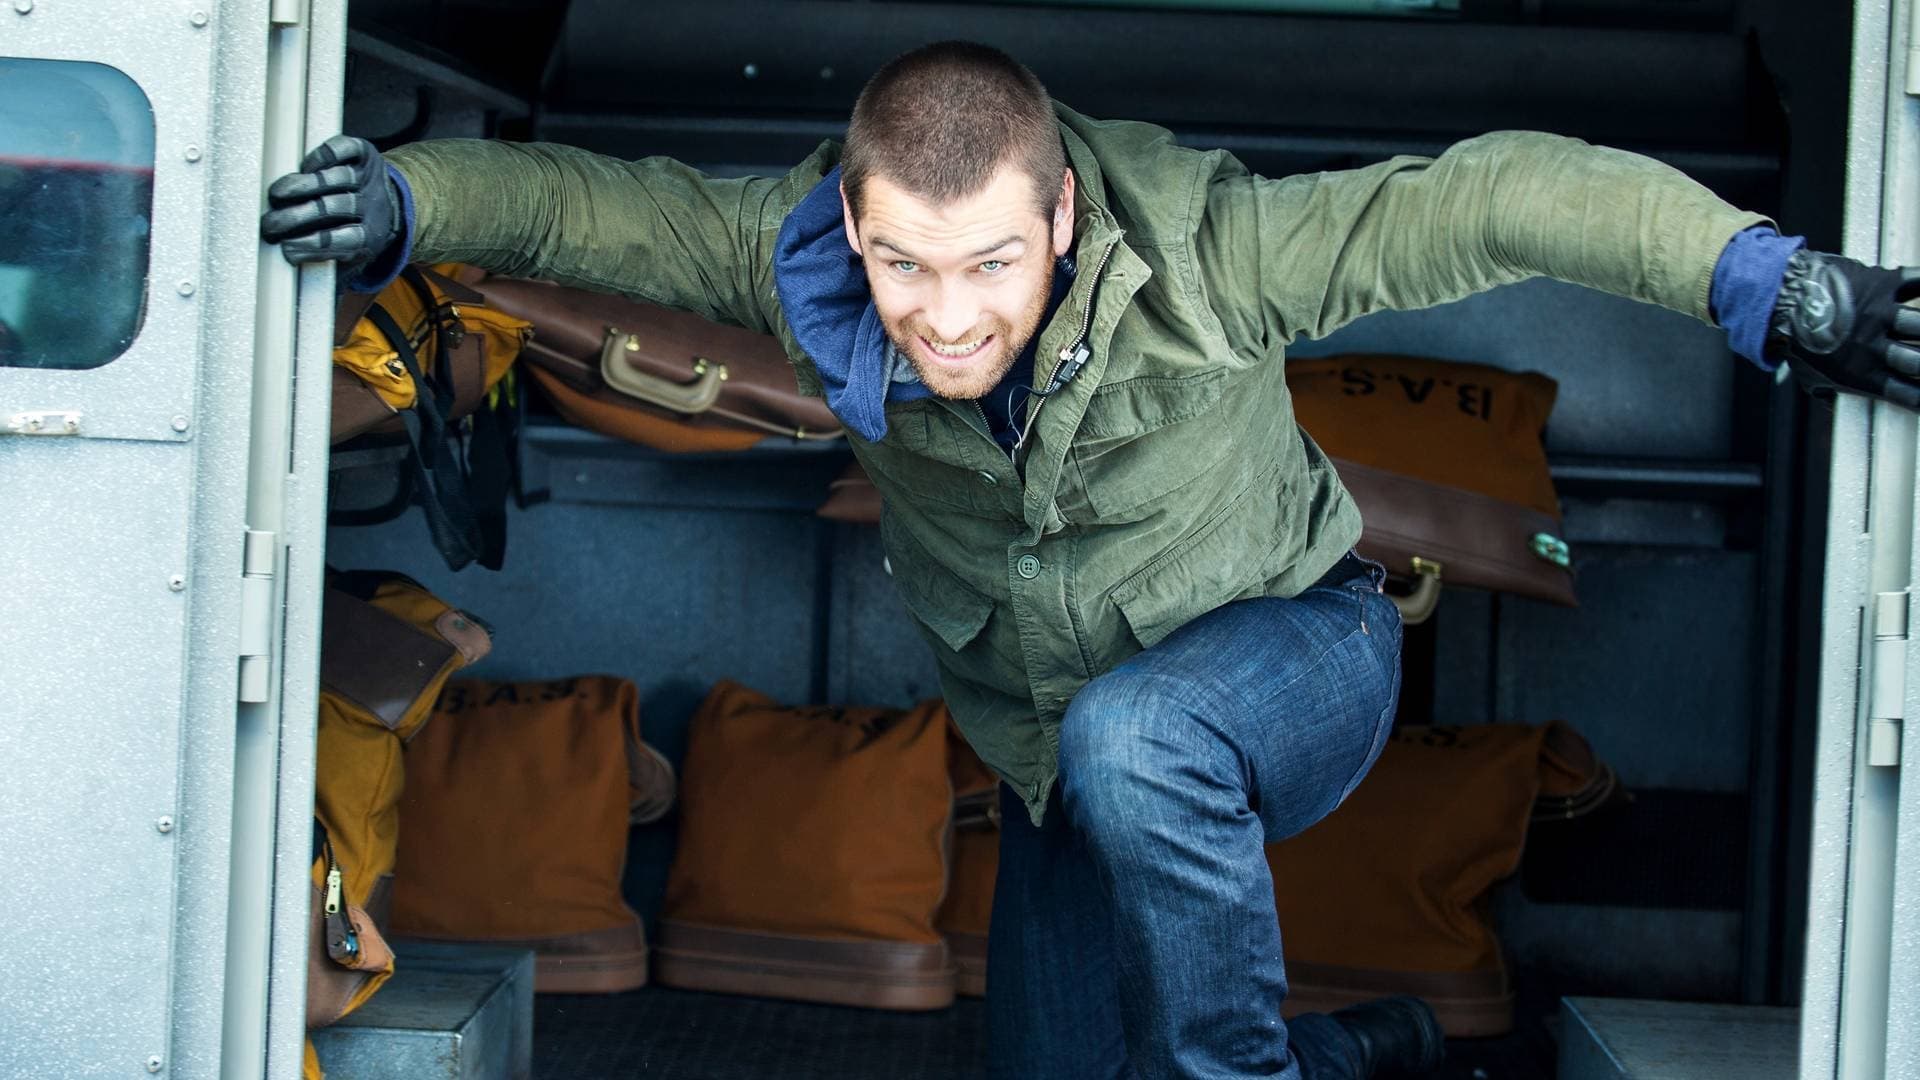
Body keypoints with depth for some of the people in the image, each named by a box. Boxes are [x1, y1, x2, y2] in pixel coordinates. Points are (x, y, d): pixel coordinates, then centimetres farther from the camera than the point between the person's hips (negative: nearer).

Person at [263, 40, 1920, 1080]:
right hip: (1060, 749, 5)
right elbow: (596, 203, -17)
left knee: (1128, 739, -40)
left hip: (1294, 655, -5)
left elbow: (1492, 197, -32)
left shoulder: (1198, 255, -34)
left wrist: (1769, 286, -36)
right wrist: (398, 196, -34)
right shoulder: (806, 263, -23)